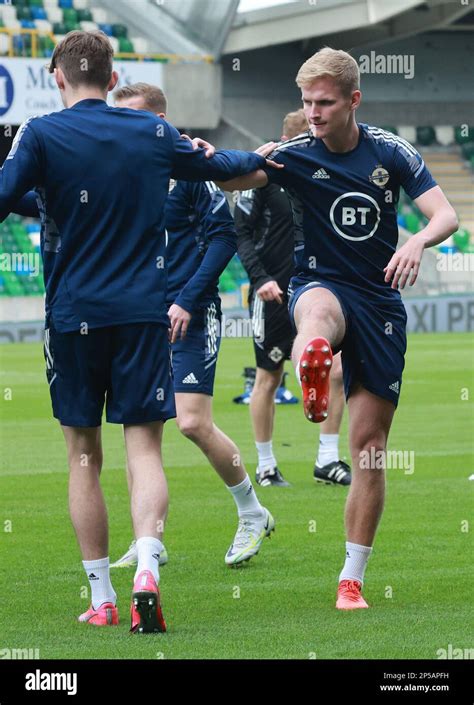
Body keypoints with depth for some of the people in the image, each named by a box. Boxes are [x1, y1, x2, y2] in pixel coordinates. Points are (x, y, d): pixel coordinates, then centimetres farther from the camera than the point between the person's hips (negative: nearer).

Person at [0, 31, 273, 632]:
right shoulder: (153, 133, 7)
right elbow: (218, 166, 23)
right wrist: (259, 158, 42)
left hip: (73, 312, -1)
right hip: (143, 311, 1)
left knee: (83, 455, 8)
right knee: (144, 447, 0)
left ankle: (101, 599, 9)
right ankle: (145, 571, -23)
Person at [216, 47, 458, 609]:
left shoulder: (391, 152, -1)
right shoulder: (296, 155, -4)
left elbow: (445, 215, -7)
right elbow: (233, 178, -20)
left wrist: (418, 241, -30)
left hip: (381, 303, 2)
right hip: (320, 284, -2)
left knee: (370, 446, 1)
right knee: (318, 311, -42)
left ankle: (352, 580, 11)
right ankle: (312, 369, -79)